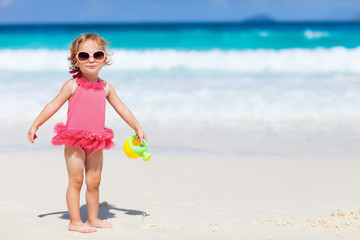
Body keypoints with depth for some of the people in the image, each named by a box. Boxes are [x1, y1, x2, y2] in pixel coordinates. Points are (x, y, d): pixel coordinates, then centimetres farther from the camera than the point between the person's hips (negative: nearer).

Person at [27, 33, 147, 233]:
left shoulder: (106, 87, 5)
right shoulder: (72, 85, -6)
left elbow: (122, 109, 15)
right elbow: (54, 105, 0)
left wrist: (137, 128, 17)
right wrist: (35, 125, -1)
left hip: (96, 143, 4)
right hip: (74, 141, -4)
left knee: (94, 182, 9)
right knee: (76, 181, -3)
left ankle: (93, 218, 20)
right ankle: (75, 221, 2)